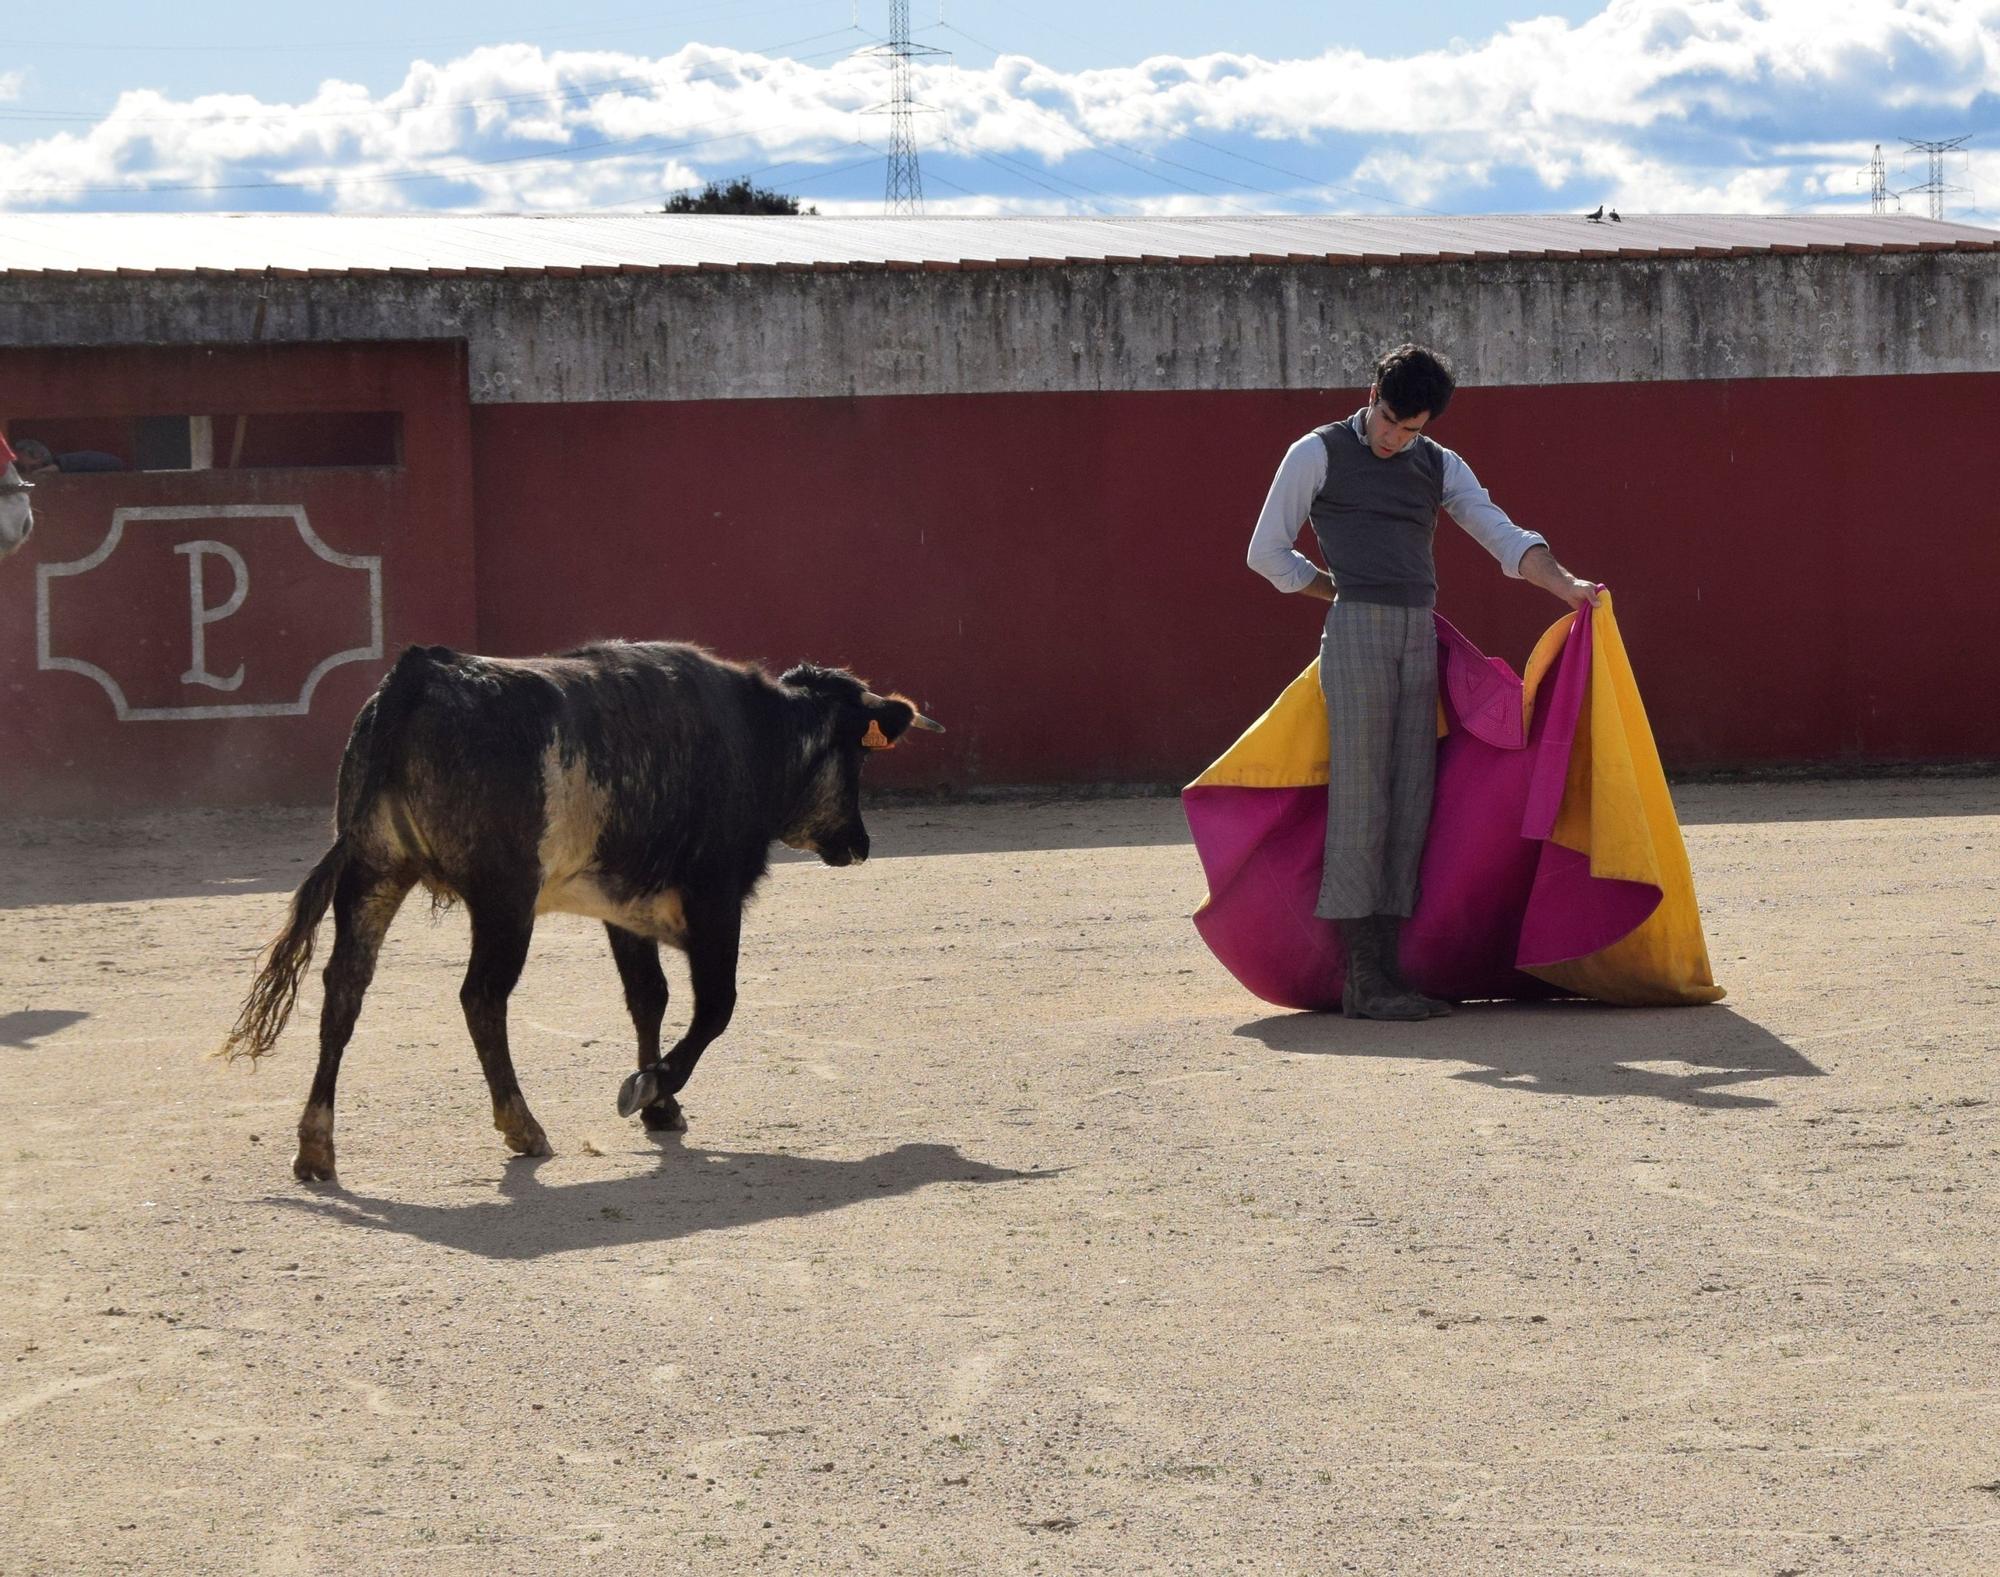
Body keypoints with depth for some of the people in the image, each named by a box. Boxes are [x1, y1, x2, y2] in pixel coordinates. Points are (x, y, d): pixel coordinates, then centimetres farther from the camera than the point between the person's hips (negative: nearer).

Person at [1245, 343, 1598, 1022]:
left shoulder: (1440, 467, 16)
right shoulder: (1318, 454, 2)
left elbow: (1502, 536, 6)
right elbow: (1268, 552, 5)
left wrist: (1567, 585, -10)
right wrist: (1346, 593, 10)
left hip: (1419, 638, 6)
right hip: (1357, 634, -6)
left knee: (1409, 805, 2)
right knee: (1360, 800, -9)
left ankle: (1387, 970, 5)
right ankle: (1362, 978, -10)